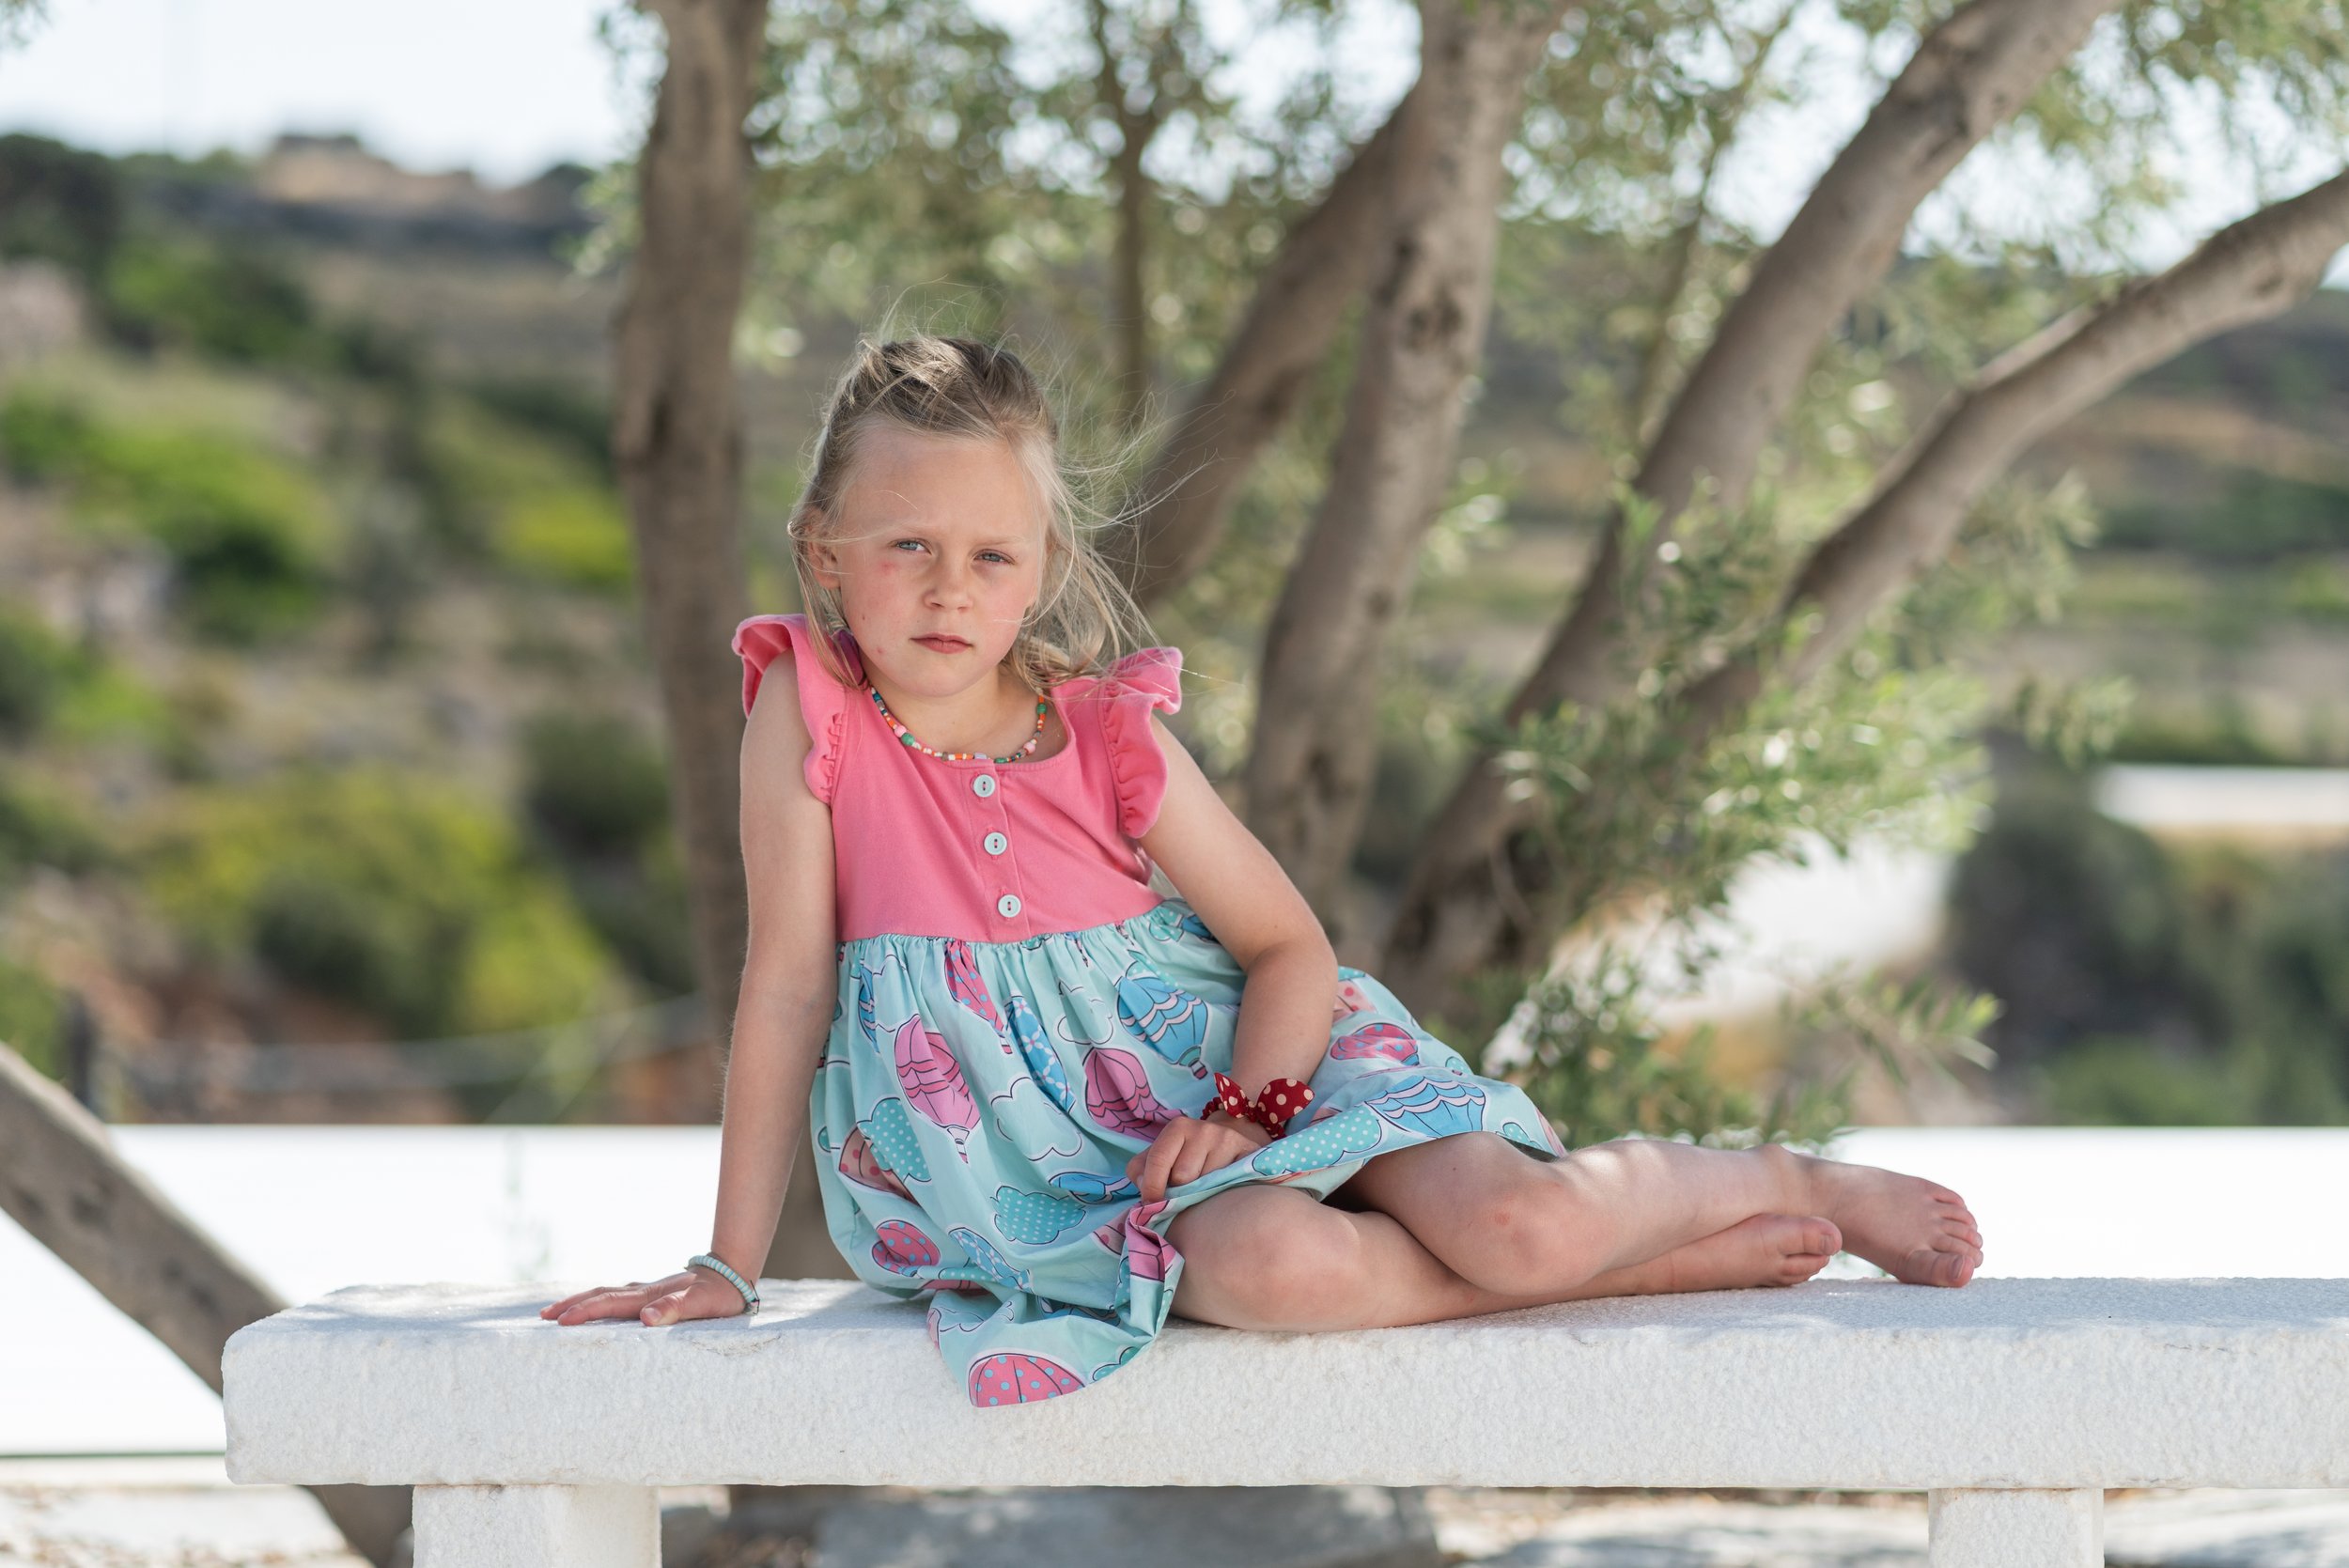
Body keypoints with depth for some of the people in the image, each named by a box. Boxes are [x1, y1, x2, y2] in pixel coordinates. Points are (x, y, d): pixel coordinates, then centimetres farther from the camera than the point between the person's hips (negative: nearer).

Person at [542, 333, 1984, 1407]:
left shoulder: (1110, 734, -7)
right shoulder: (808, 704, -11)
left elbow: (1290, 944, 1)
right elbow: (788, 988, -8)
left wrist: (1246, 1104, -18)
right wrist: (729, 1267, -7)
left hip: (1216, 1052, 1)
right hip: (1022, 1126, -1)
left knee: (1523, 1227, -23)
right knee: (1269, 1261, -36)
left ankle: (1792, 1179, 8)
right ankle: (1659, 1264, -16)